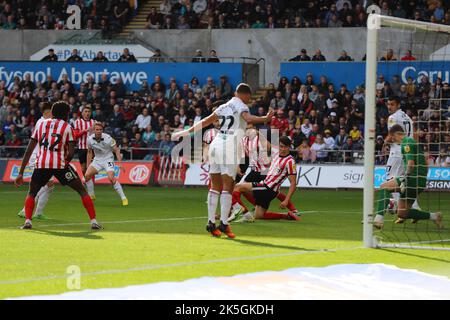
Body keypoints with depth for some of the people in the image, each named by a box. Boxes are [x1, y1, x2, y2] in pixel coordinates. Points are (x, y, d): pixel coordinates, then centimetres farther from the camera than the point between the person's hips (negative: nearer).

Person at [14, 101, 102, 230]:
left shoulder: (41, 125, 18)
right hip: (60, 164, -2)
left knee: (32, 193, 24)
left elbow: (28, 151, 13)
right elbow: (71, 152, -1)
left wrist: (21, 173, 12)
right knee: (82, 191, 13)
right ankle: (93, 222, 6)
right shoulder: (67, 127, 10)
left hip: (41, 164, 2)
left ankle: (27, 221, 3)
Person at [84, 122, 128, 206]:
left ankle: (123, 198, -15)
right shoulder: (90, 139, -8)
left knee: (111, 178, -25)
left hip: (108, 159, -5)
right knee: (87, 175, -10)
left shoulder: (108, 138, -20)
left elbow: (116, 150, -13)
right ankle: (91, 195, 13)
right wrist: (88, 166, 8)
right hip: (97, 160, 5)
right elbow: (89, 152, 9)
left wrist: (120, 163, -23)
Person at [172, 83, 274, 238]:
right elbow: (248, 118, -22)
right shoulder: (241, 107, 0)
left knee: (215, 187, 8)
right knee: (227, 187, -6)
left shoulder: (224, 107, 19)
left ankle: (211, 223, 5)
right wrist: (265, 119, -29)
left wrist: (187, 132, 31)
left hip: (215, 145, 6)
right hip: (229, 147, -6)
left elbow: (205, 121, 23)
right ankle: (224, 223, -13)